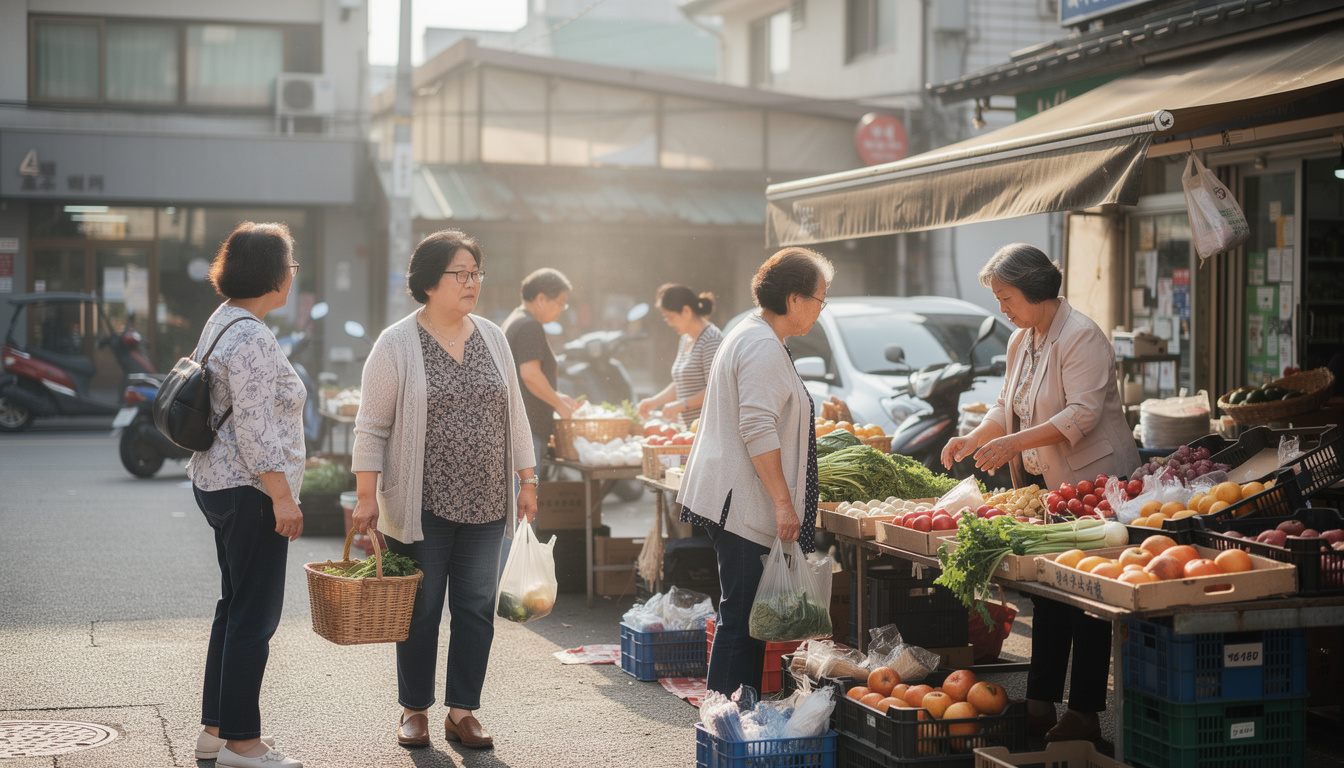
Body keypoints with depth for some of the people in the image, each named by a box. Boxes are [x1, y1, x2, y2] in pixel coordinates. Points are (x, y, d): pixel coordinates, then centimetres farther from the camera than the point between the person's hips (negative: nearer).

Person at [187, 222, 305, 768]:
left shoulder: (222, 323, 14)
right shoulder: (252, 339, -19)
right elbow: (256, 430, -23)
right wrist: (283, 497, -21)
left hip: (216, 483, 11)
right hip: (250, 492, -11)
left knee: (235, 607, 16)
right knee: (255, 615, -5)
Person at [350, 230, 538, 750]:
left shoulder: (492, 338, 10)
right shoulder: (397, 345, -5)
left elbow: (514, 415, 15)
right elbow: (372, 427, -4)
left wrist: (526, 481, 12)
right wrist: (366, 497, -9)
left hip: (485, 506, 4)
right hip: (421, 507, -4)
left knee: (476, 609, 6)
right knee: (420, 610, 4)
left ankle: (463, 711, 16)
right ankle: (414, 711, 18)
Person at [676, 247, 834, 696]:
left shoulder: (749, 336, 20)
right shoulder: (764, 348, -15)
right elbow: (758, 429, -22)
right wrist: (783, 501, -22)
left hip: (733, 502, 11)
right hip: (745, 506, -11)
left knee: (745, 615, 12)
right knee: (742, 616, -8)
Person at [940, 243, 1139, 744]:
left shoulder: (1081, 337, -15)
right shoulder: (1020, 341, 12)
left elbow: (1083, 414, -24)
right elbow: (1008, 407, 21)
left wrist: (1013, 443, -28)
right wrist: (972, 440, 4)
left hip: (1090, 482, -9)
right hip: (1042, 483, 9)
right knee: (1046, 593, 12)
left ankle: (1085, 713, 4)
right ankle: (1040, 703, 18)